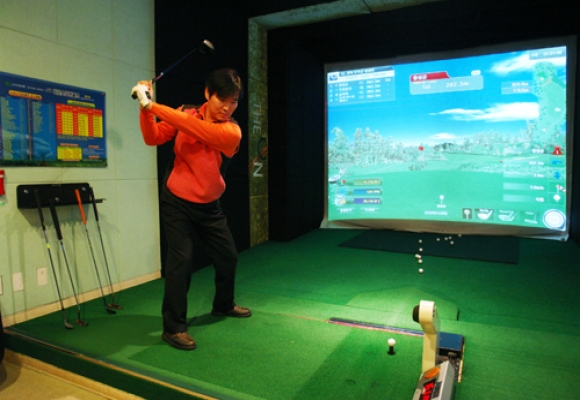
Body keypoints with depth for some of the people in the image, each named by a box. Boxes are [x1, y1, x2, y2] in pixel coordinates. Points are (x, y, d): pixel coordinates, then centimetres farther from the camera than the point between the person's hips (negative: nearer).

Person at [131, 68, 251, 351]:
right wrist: (144, 108, -25)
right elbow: (153, 138, -10)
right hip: (177, 201, -2)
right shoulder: (187, 114, -7)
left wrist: (152, 106, -33)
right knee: (181, 259, -10)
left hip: (208, 206, 2)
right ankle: (173, 327, 4)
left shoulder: (232, 132, -16)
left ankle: (223, 305, 38)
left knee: (227, 256, 12)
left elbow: (194, 127, -31)